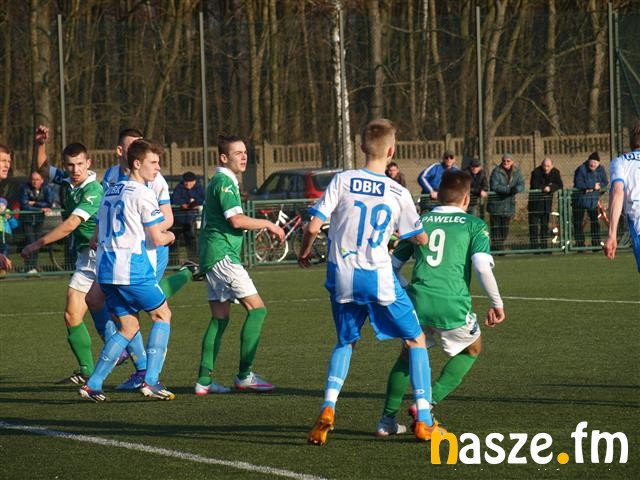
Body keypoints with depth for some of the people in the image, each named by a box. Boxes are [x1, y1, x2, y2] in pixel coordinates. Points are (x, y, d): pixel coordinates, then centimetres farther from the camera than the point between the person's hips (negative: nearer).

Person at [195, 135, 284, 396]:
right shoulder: (224, 182, -12)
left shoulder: (218, 181, 21)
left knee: (219, 318, 9)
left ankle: (204, 380, 5)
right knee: (257, 308, -11)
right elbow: (236, 220, -21)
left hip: (213, 256, 11)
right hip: (222, 254, -11)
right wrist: (267, 224, -10)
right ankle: (244, 375, -12)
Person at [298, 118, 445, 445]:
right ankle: (424, 420, 7)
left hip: (342, 277, 2)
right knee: (416, 340, 14)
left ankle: (327, 409, 2)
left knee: (345, 342, 23)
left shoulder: (342, 181, -5)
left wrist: (304, 252, 13)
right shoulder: (399, 194, -5)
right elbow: (421, 239, 5)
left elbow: (313, 226, -7)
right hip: (379, 277, -2)